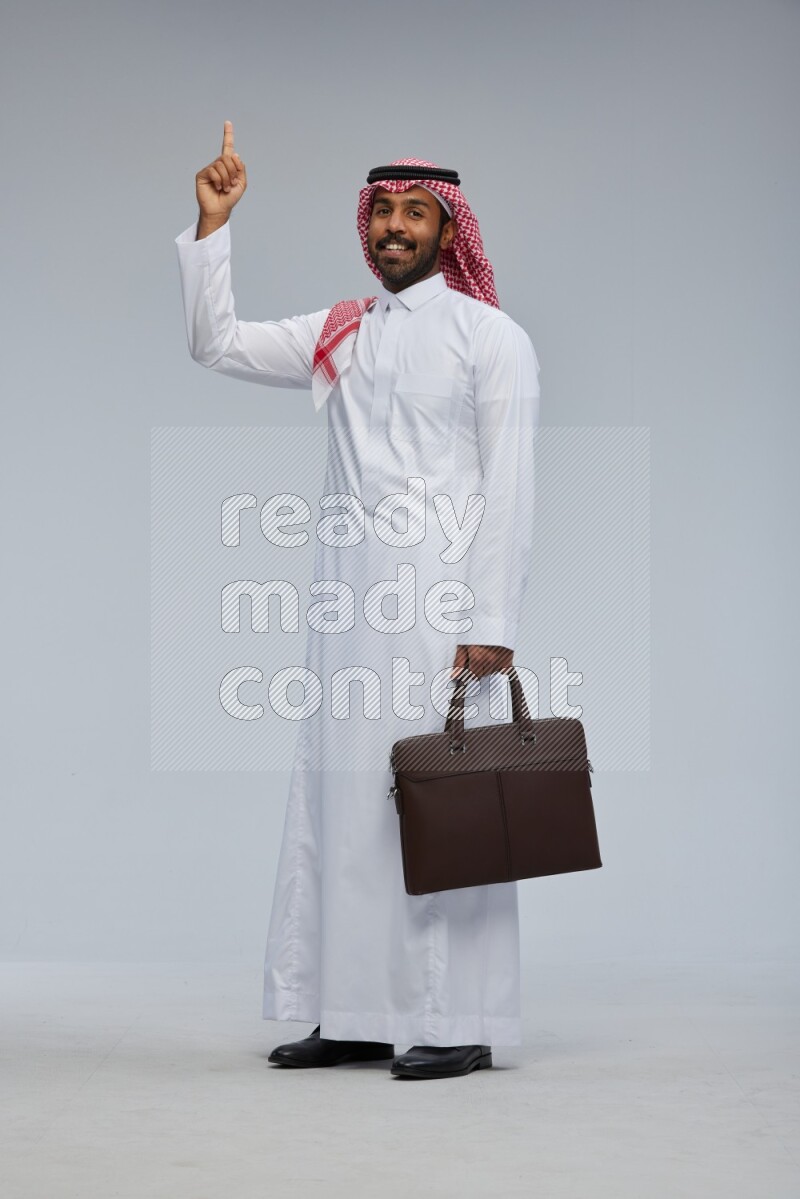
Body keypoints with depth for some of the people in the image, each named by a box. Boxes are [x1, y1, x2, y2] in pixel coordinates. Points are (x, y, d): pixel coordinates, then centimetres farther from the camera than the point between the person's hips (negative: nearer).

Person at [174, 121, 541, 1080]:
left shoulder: (491, 338, 0)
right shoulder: (336, 337, 17)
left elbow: (509, 489, -5)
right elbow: (217, 344, 18)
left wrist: (492, 622, -13)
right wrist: (212, 226, 10)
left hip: (442, 599, -6)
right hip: (348, 600, 6)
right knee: (339, 800, 5)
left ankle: (459, 1024, -2)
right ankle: (357, 1016, 12)